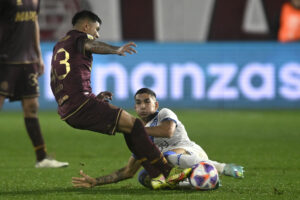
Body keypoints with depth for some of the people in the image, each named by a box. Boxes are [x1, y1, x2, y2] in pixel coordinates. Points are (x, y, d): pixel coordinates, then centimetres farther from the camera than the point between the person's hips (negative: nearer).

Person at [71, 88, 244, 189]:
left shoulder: (165, 114, 6)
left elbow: (168, 131, -17)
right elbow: (128, 172, 27)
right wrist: (95, 182, 19)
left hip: (192, 152, -6)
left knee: (169, 156, -38)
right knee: (145, 177, -18)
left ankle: (221, 168, -24)